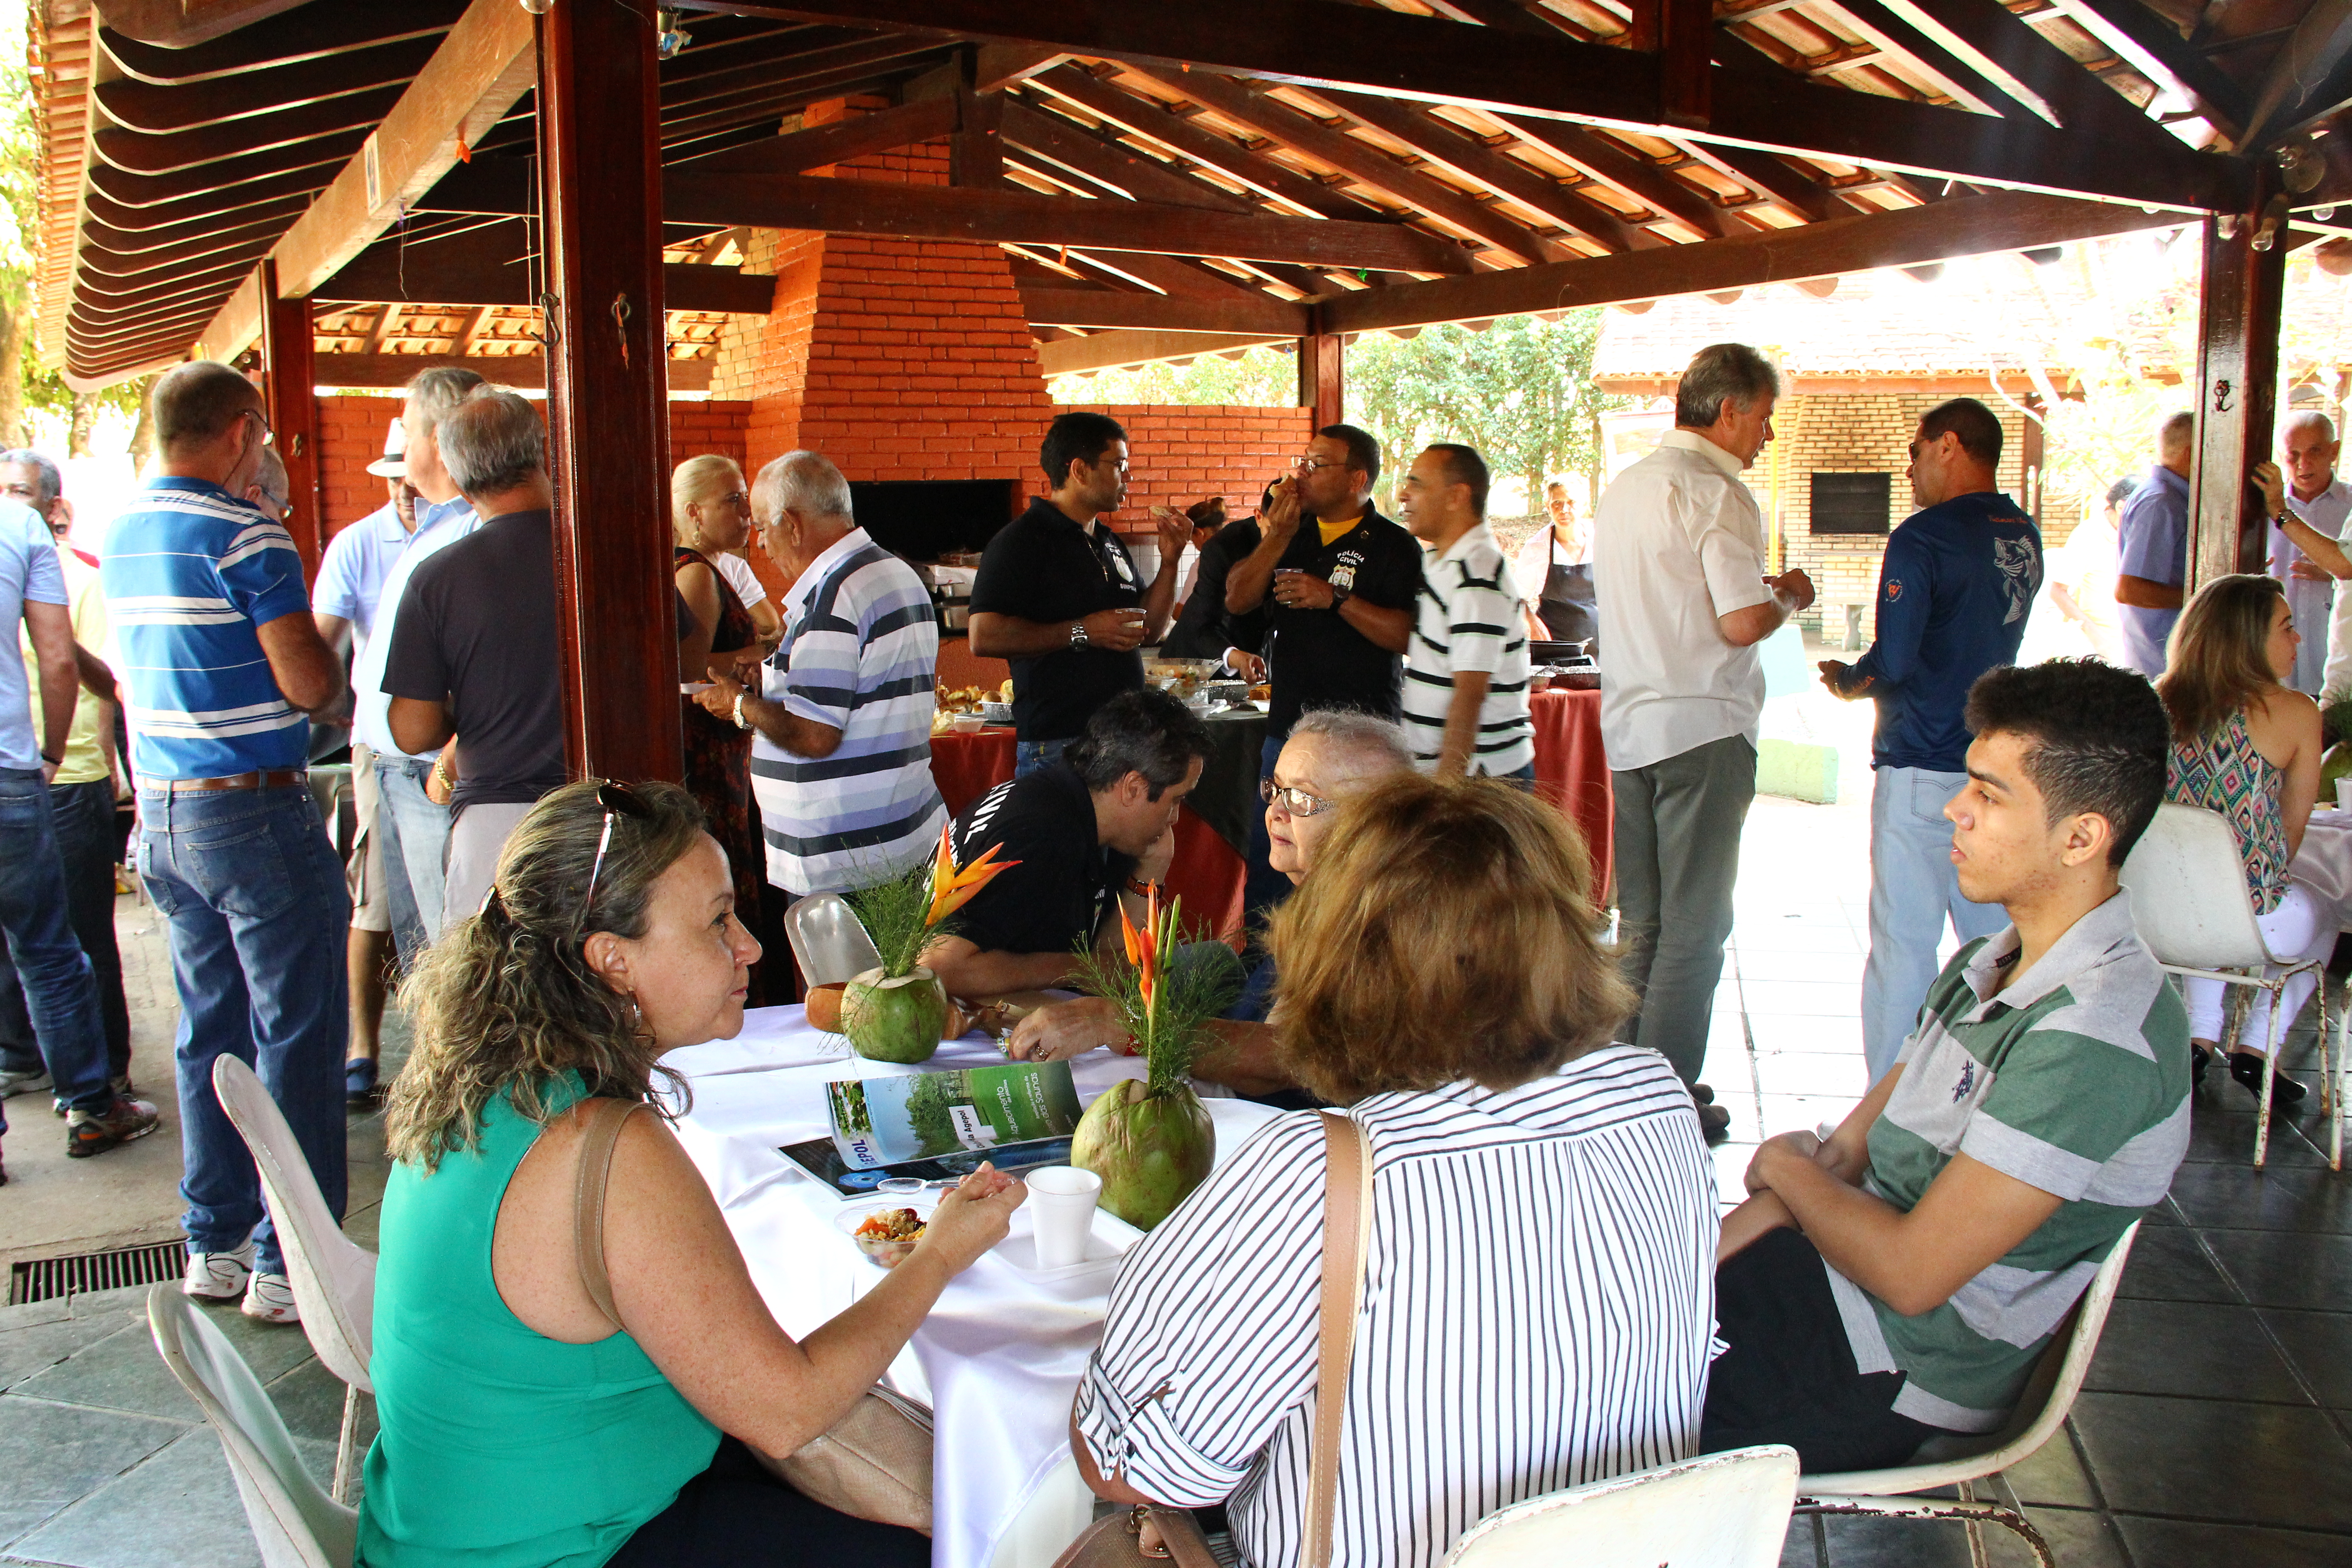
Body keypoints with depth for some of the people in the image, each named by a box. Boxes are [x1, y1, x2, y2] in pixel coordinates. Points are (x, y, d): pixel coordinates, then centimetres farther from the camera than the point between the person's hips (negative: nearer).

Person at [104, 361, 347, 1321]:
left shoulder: (121, 537, 11)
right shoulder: (246, 537, -14)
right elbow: (311, 686, -16)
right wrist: (322, 646, 3)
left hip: (162, 812, 8)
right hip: (253, 811, -8)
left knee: (211, 1032, 15)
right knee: (295, 1035, -1)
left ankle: (215, 1244, 23)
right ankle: (288, 1266, 3)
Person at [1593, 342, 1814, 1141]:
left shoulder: (1625, 485, 14)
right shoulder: (1715, 491, -13)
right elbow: (1743, 623, -19)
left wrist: (1760, 588, 21)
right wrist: (1790, 596, 2)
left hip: (1629, 726, 8)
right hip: (1701, 726, -8)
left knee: (1641, 919, 15)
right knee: (1695, 924, -1)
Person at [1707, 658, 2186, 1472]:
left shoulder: (2095, 1039, -25)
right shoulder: (1990, 964, 6)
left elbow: (1911, 1272, -25)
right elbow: (1848, 1153, 8)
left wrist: (1787, 1167, -6)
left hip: (1893, 1373, -8)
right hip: (1835, 1270, 8)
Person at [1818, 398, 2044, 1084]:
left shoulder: (1922, 538, -14)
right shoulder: (2025, 536, 10)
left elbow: (1893, 661, -19)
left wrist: (1845, 681, 1)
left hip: (1923, 769, -7)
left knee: (1904, 944, -1)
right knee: (1994, 938, 14)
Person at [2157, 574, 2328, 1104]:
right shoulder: (2294, 712, -11)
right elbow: (2291, 830, 0)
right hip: (2249, 924, -3)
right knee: (2322, 916, 32)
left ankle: (2198, 1039, 34)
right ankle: (2254, 1046, 29)